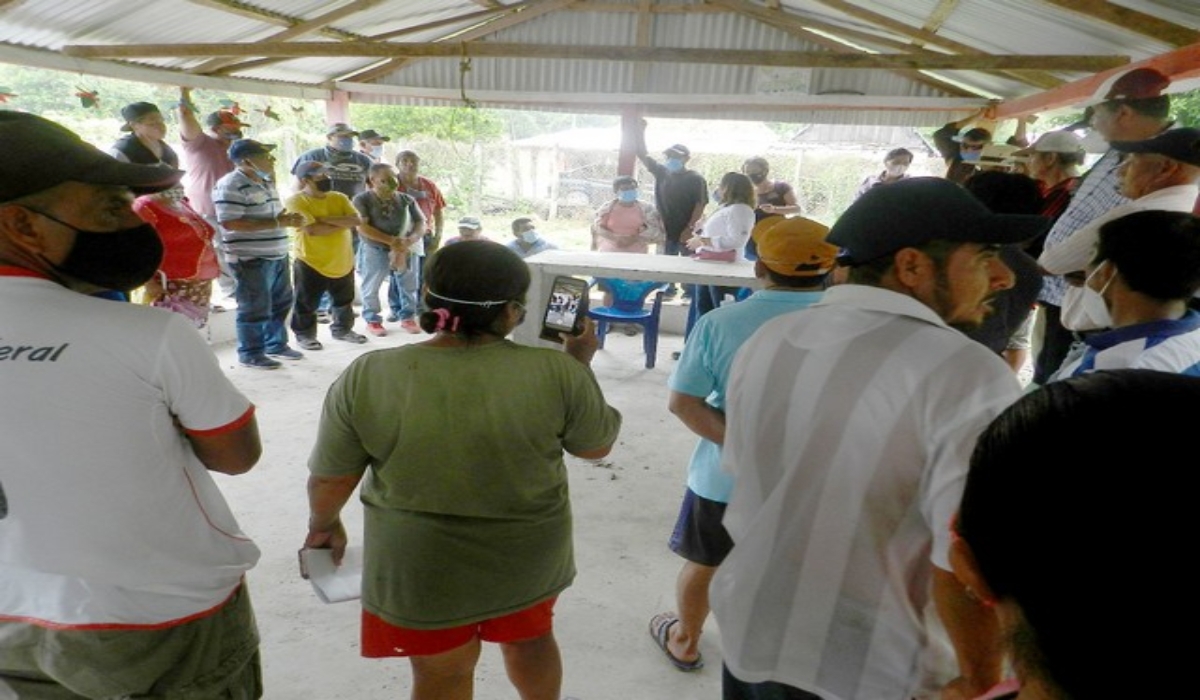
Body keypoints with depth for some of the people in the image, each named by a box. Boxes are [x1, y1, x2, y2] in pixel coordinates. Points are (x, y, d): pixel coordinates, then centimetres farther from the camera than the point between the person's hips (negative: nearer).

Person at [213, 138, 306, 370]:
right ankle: (250, 354, 14)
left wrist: (288, 217, 1)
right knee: (255, 308, 0)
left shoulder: (266, 182, 13)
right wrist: (277, 223, -25)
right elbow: (230, 223, -24)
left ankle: (276, 344, 34)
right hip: (250, 258, -9)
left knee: (281, 302, 18)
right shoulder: (231, 186, -16)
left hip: (276, 254, 9)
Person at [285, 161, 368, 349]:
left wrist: (325, 219, -20)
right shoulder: (296, 201, -12)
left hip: (343, 263, 5)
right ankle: (304, 335, 26)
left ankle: (342, 330, 38)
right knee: (306, 304, 8)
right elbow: (312, 229, -26)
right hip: (311, 264, -5)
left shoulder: (339, 198, 4)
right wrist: (344, 223, -14)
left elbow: (357, 220, -11)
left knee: (345, 302, 19)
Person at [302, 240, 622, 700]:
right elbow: (597, 444, -4)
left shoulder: (365, 378, -16)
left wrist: (324, 524, 14)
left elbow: (330, 478, -5)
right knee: (530, 637, 27)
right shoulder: (555, 371, -18)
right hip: (529, 552, 1)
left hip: (418, 563, -1)